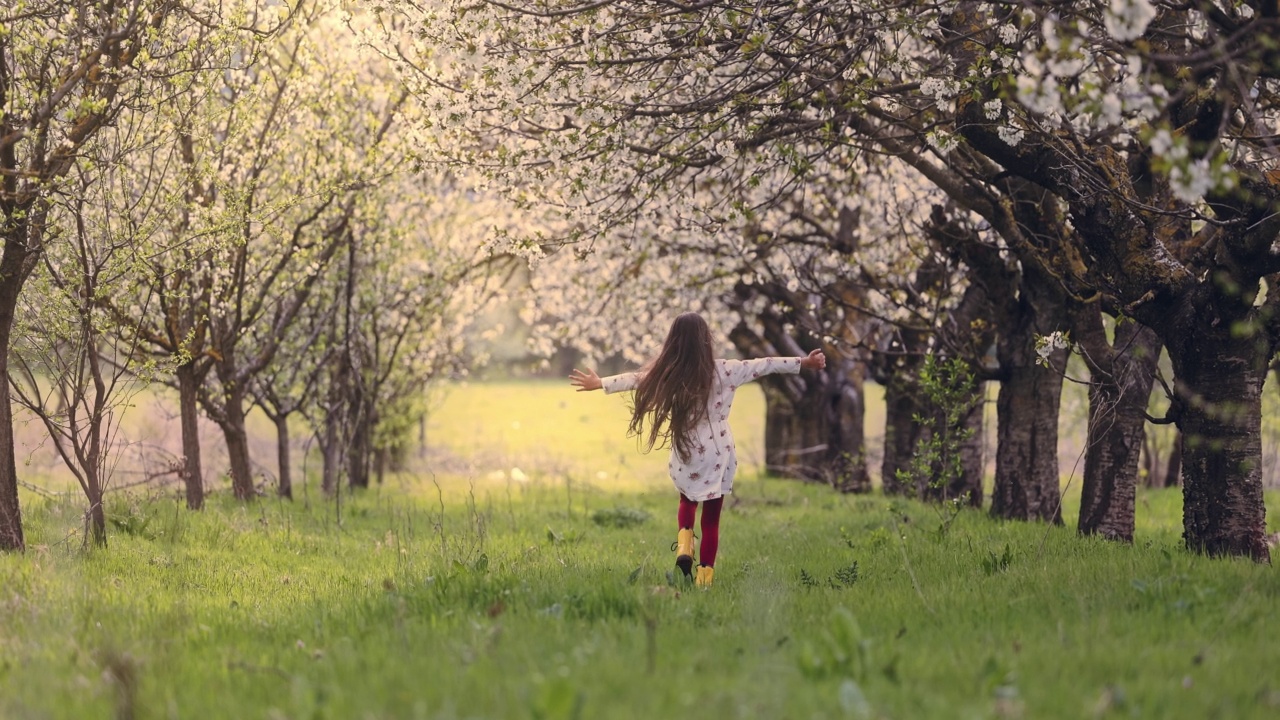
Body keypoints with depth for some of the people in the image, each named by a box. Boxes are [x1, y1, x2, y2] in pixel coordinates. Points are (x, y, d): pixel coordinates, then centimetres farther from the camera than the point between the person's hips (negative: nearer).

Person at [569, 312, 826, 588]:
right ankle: (704, 578, 6)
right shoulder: (723, 371, -8)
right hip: (716, 455, -1)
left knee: (687, 502, 28)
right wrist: (803, 363, 6)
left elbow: (635, 378, 6)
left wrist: (599, 383, 20)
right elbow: (765, 365, -2)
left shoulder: (668, 374, -6)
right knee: (711, 518, 9)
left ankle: (684, 545, 4)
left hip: (685, 454, 1)